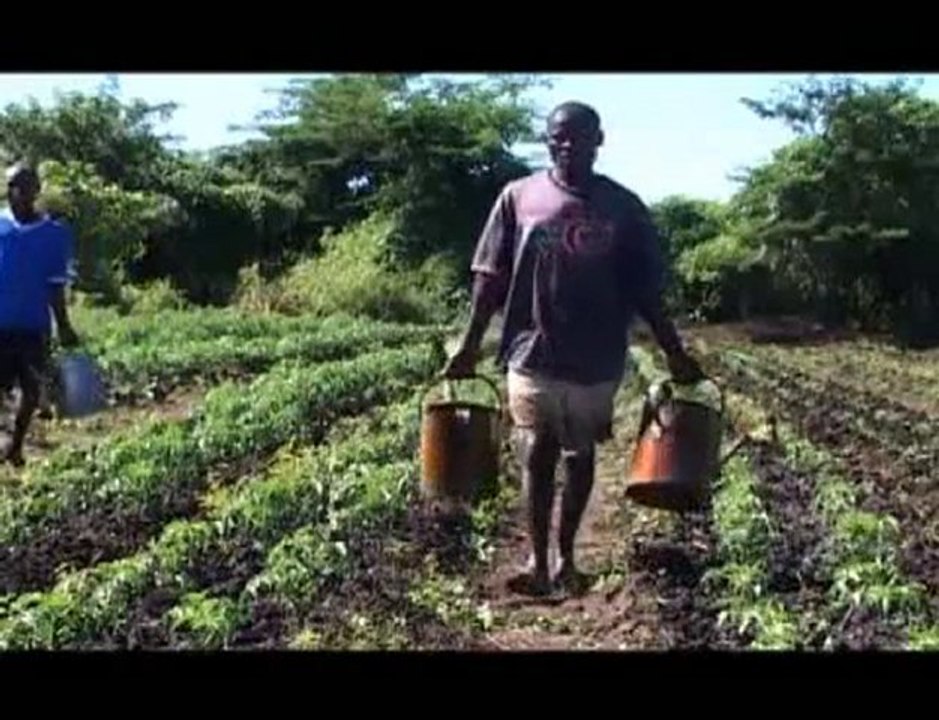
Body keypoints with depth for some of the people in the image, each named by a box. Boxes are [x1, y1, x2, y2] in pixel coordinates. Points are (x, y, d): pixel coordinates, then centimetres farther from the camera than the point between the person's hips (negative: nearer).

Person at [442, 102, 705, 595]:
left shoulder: (623, 208, 1)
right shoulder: (519, 197, -1)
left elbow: (645, 291, 4)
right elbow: (491, 277, 2)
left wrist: (674, 353, 2)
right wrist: (470, 344, -2)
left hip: (597, 361, 1)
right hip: (532, 356, -1)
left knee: (580, 458, 12)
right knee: (536, 457, 2)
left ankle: (566, 553, 27)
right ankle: (537, 557, 11)